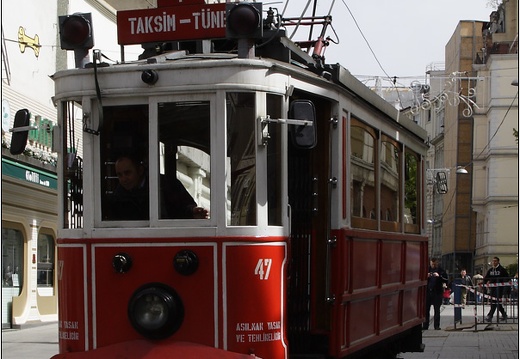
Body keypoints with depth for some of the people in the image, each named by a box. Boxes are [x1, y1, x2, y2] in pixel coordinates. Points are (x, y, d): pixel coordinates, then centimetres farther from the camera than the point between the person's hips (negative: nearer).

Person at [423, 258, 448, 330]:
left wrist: (439, 276, -15)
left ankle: (437, 326, 4)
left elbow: (446, 280, -2)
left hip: (437, 292, -2)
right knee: (426, 309, 0)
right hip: (427, 292, 2)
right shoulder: (427, 270, 10)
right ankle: (425, 325, 4)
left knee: (437, 310, 1)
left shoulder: (441, 271, 3)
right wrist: (426, 276, -8)